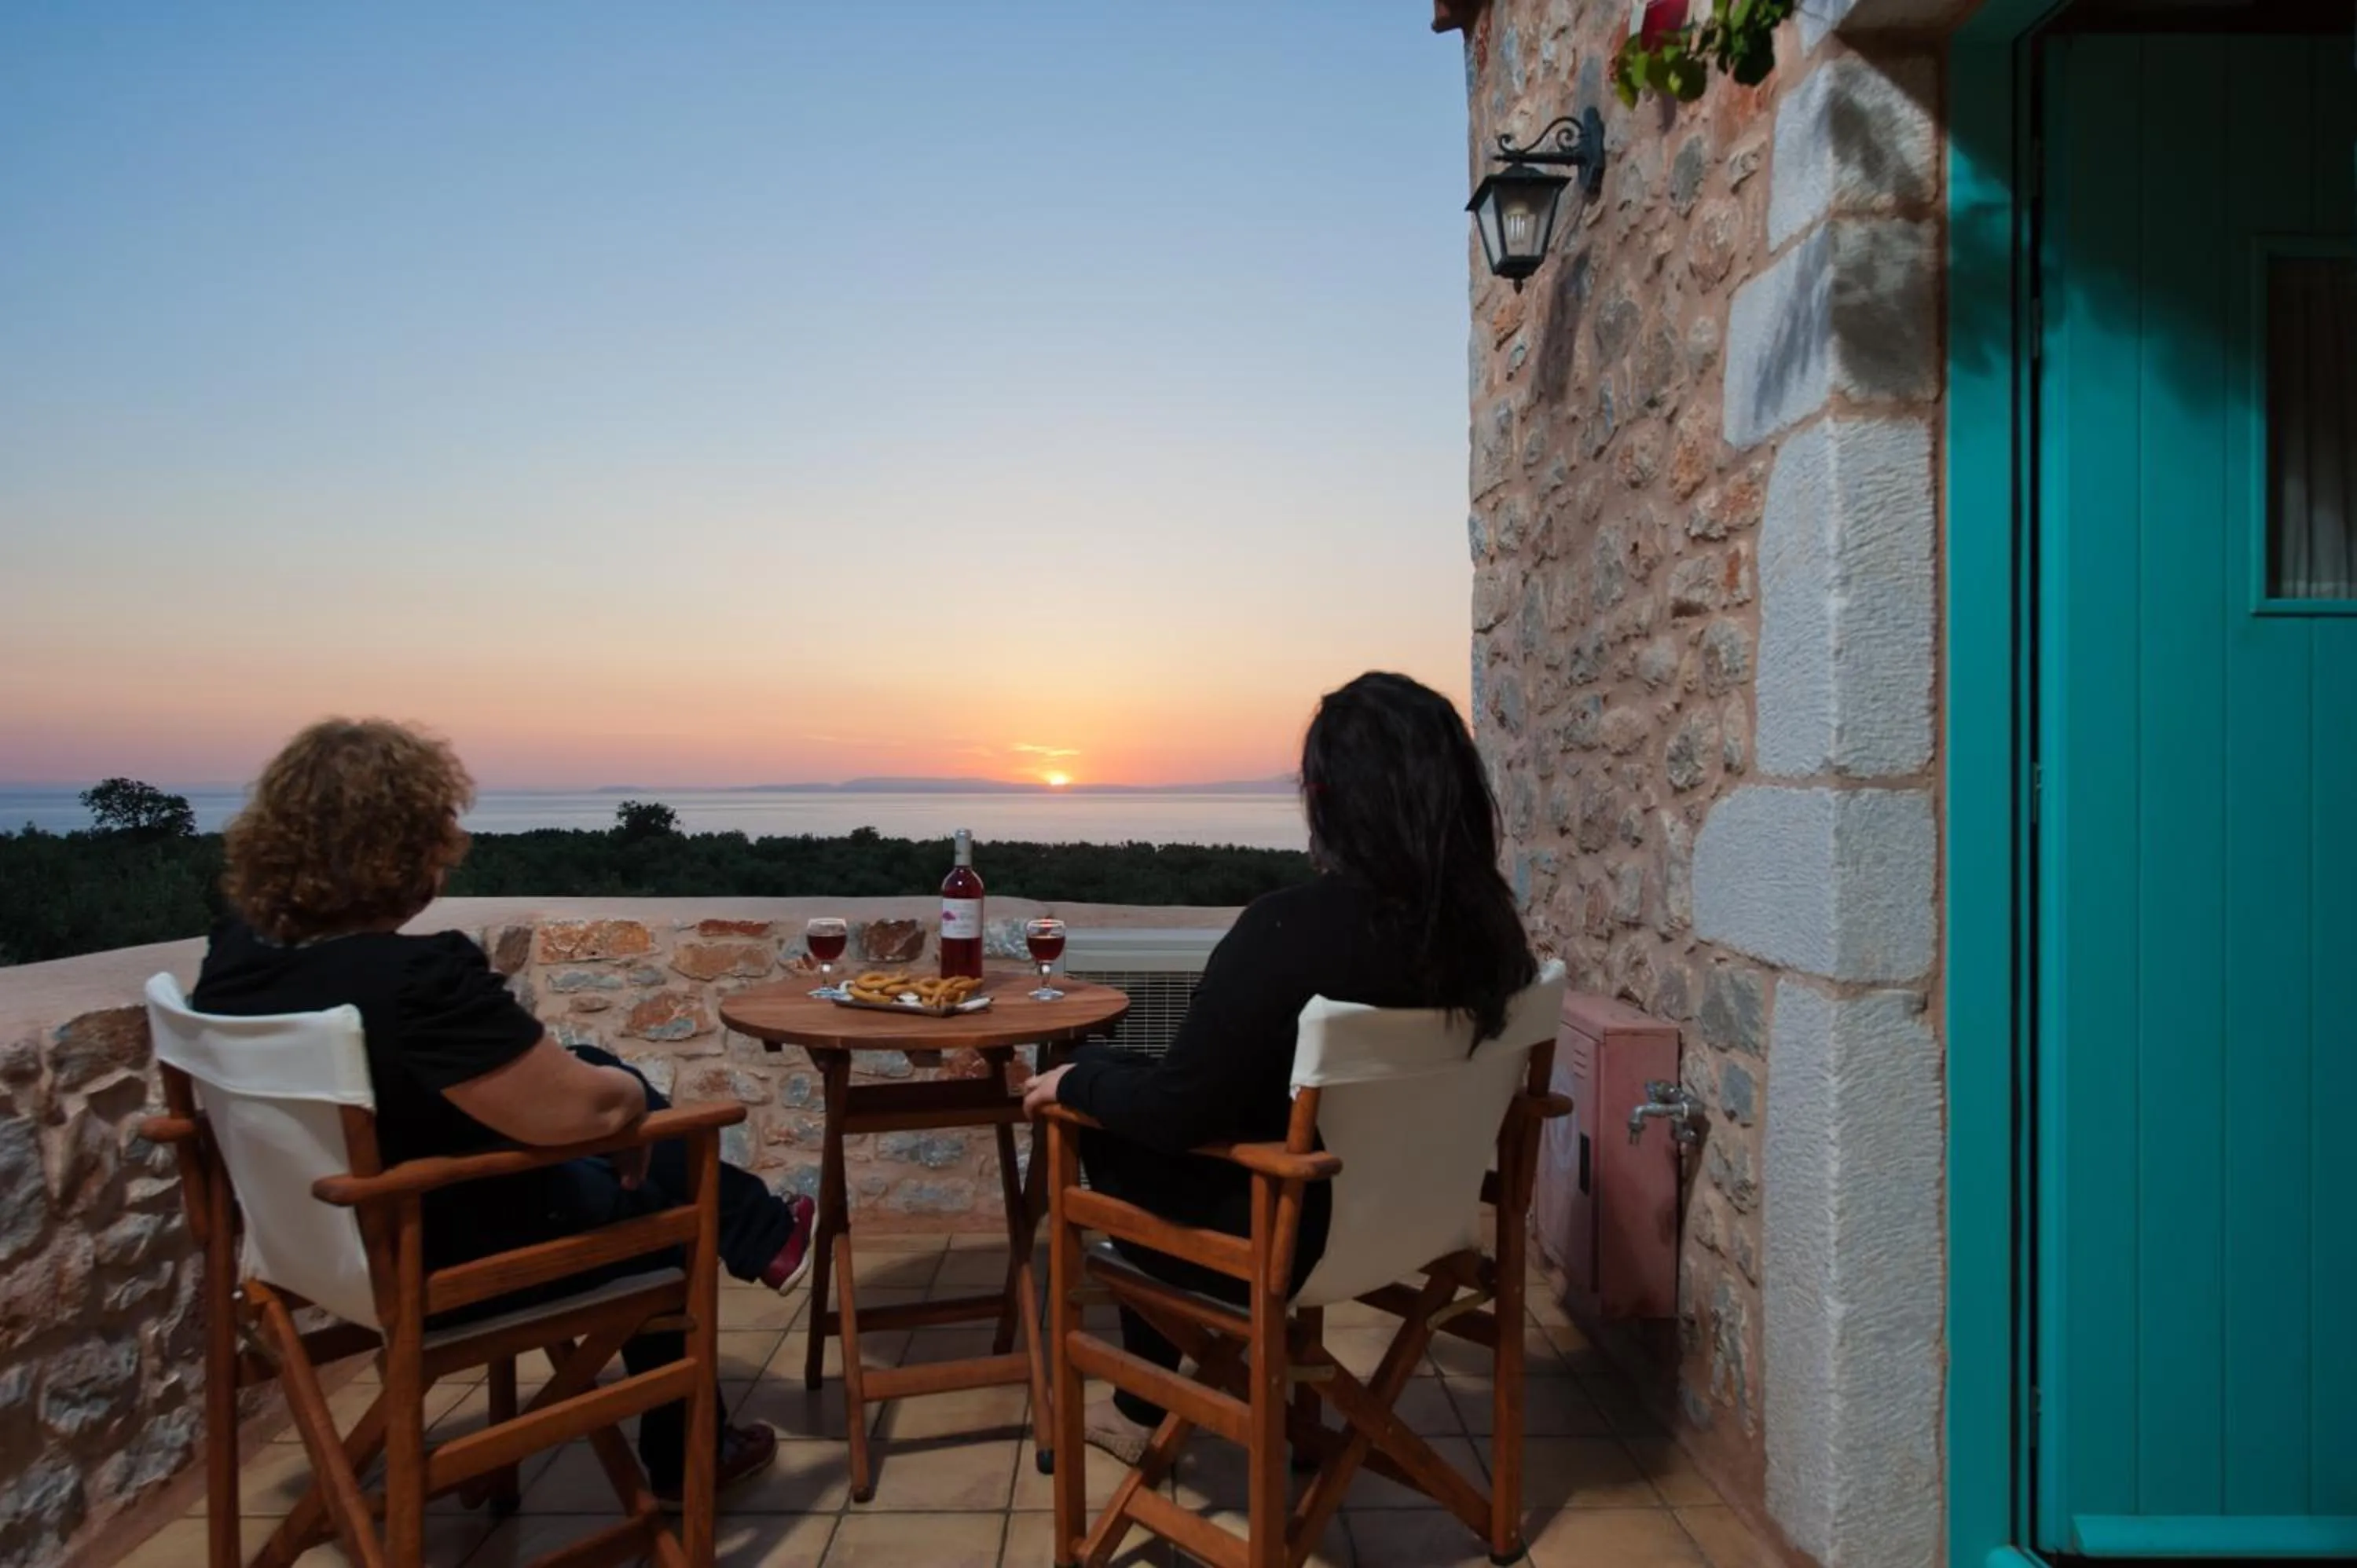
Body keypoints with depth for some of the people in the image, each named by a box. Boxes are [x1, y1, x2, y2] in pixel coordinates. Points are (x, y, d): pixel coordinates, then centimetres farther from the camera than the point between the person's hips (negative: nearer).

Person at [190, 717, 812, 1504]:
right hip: (443, 1269, -8)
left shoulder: (237, 949, -7)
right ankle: (684, 1460, 39)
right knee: (649, 1212, 19)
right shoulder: (419, 977, -34)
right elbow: (587, 1109, -33)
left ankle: (761, 1229, 30)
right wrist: (631, 1096, -10)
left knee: (594, 1065, 18)